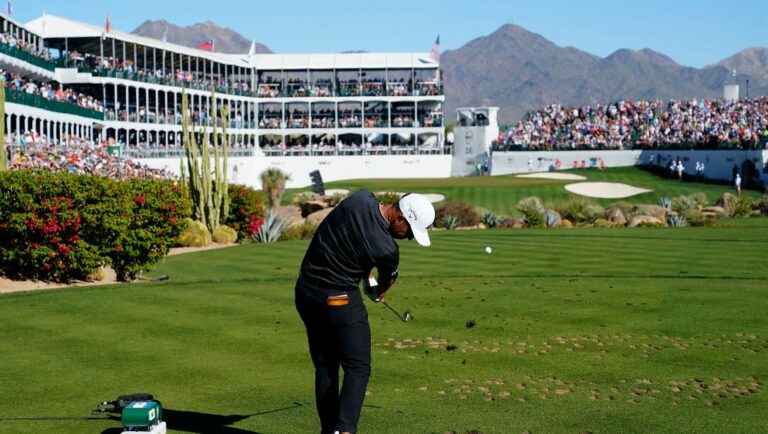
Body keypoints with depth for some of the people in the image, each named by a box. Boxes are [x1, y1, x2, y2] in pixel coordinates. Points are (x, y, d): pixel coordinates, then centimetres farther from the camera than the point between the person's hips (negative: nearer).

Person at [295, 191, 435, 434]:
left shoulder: (361, 198, -6)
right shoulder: (387, 248, -21)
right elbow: (388, 279, 4)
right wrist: (378, 293, 27)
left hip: (305, 291, 8)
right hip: (339, 299, -8)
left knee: (325, 367, 14)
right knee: (357, 368, 1)